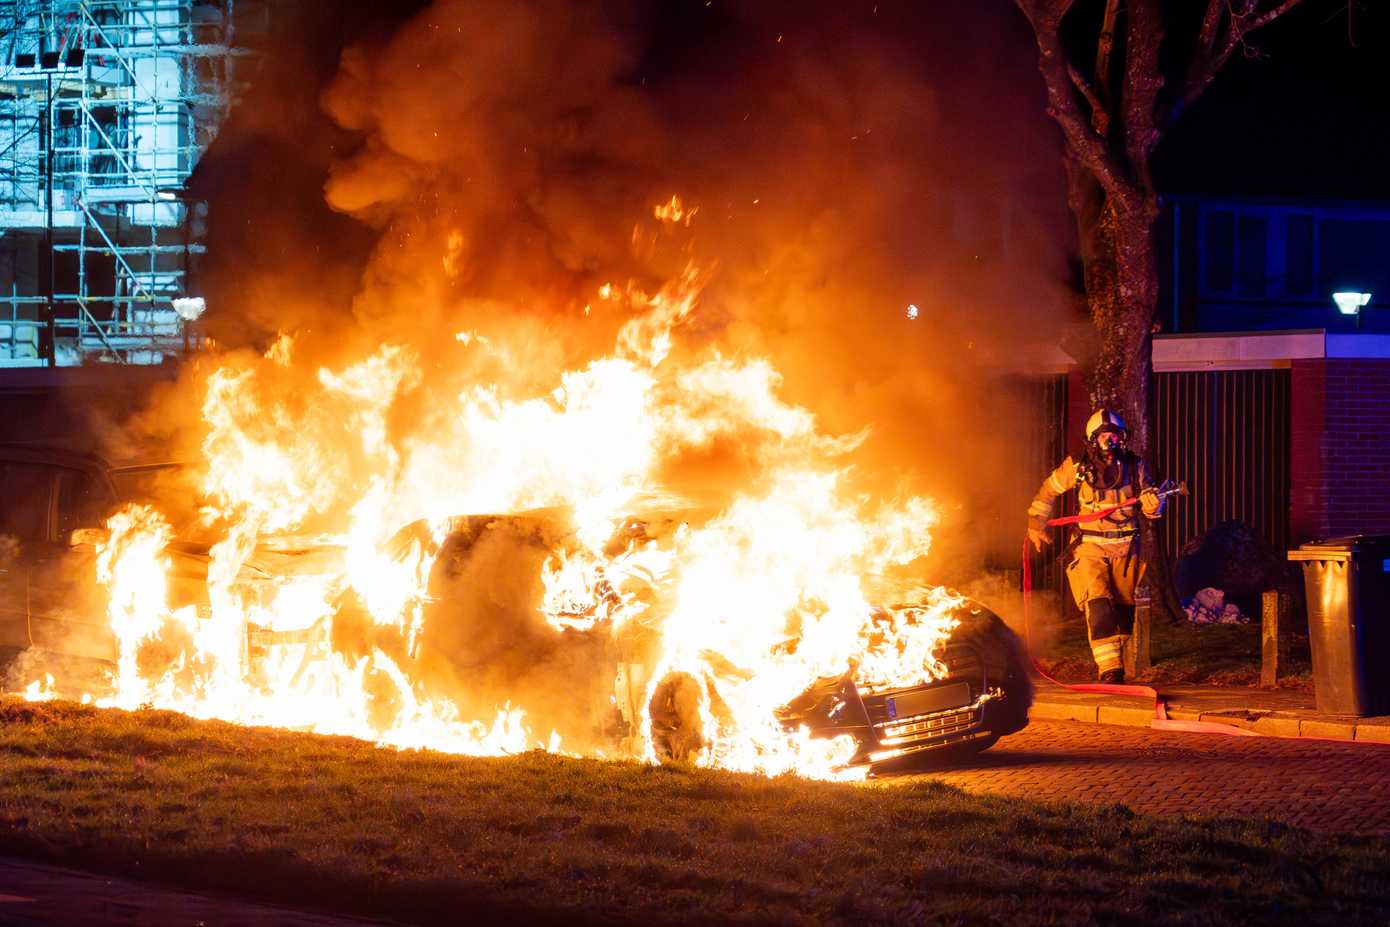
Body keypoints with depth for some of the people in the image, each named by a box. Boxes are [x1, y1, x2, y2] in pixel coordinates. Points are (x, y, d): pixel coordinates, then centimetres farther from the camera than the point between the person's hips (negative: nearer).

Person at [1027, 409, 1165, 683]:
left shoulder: (1135, 466, -4)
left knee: (1123, 608, 9)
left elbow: (1151, 508, 4)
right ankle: (1110, 670, -22)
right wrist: (1036, 524, 12)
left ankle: (1114, 659, 32)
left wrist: (1153, 504, -20)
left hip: (1125, 547, 3)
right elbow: (1048, 490, 8)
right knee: (1098, 606, -19)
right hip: (1090, 546, -3)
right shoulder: (1078, 467, -9)